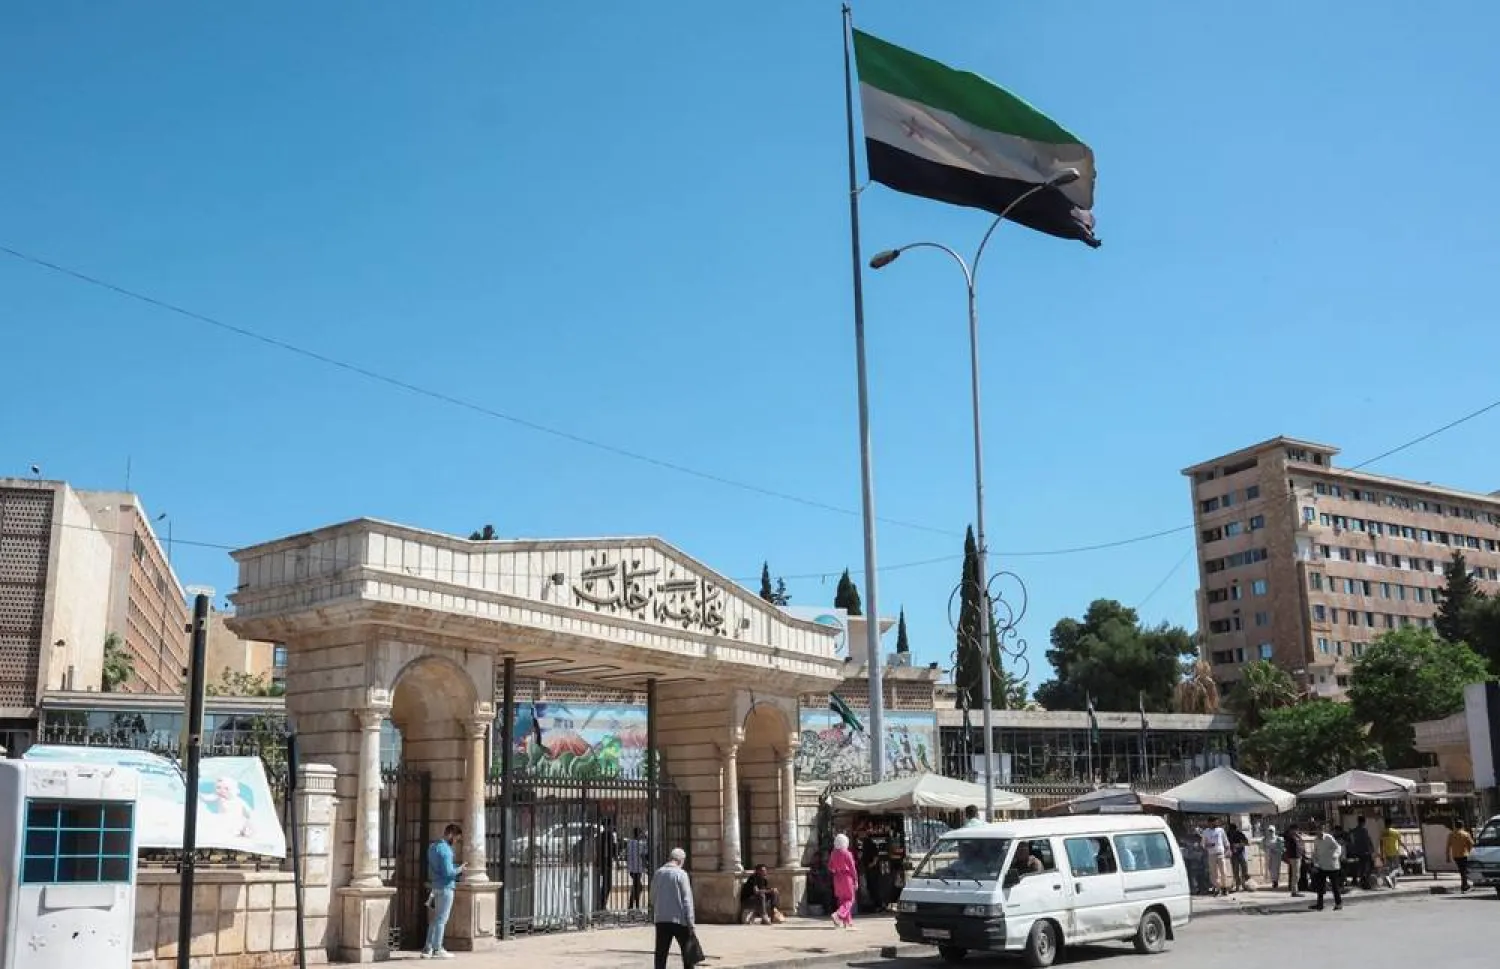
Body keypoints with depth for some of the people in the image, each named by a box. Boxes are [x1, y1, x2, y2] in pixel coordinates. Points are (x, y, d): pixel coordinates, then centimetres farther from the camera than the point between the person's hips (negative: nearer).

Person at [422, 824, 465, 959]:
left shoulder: (433, 846, 12)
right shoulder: (445, 849, -17)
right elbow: (448, 872, -21)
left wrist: (455, 868, 17)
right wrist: (459, 869, -5)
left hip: (436, 886, 9)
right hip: (445, 887, -9)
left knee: (435, 918, 14)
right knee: (442, 919, -2)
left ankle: (428, 949, 16)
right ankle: (437, 949, 2)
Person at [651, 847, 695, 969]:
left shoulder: (657, 873, 6)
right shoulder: (681, 874, -10)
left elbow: (653, 899, 13)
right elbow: (687, 900, -11)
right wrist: (690, 923, -9)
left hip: (661, 919, 5)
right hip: (679, 920, -5)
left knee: (661, 954, 5)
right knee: (687, 953, 8)